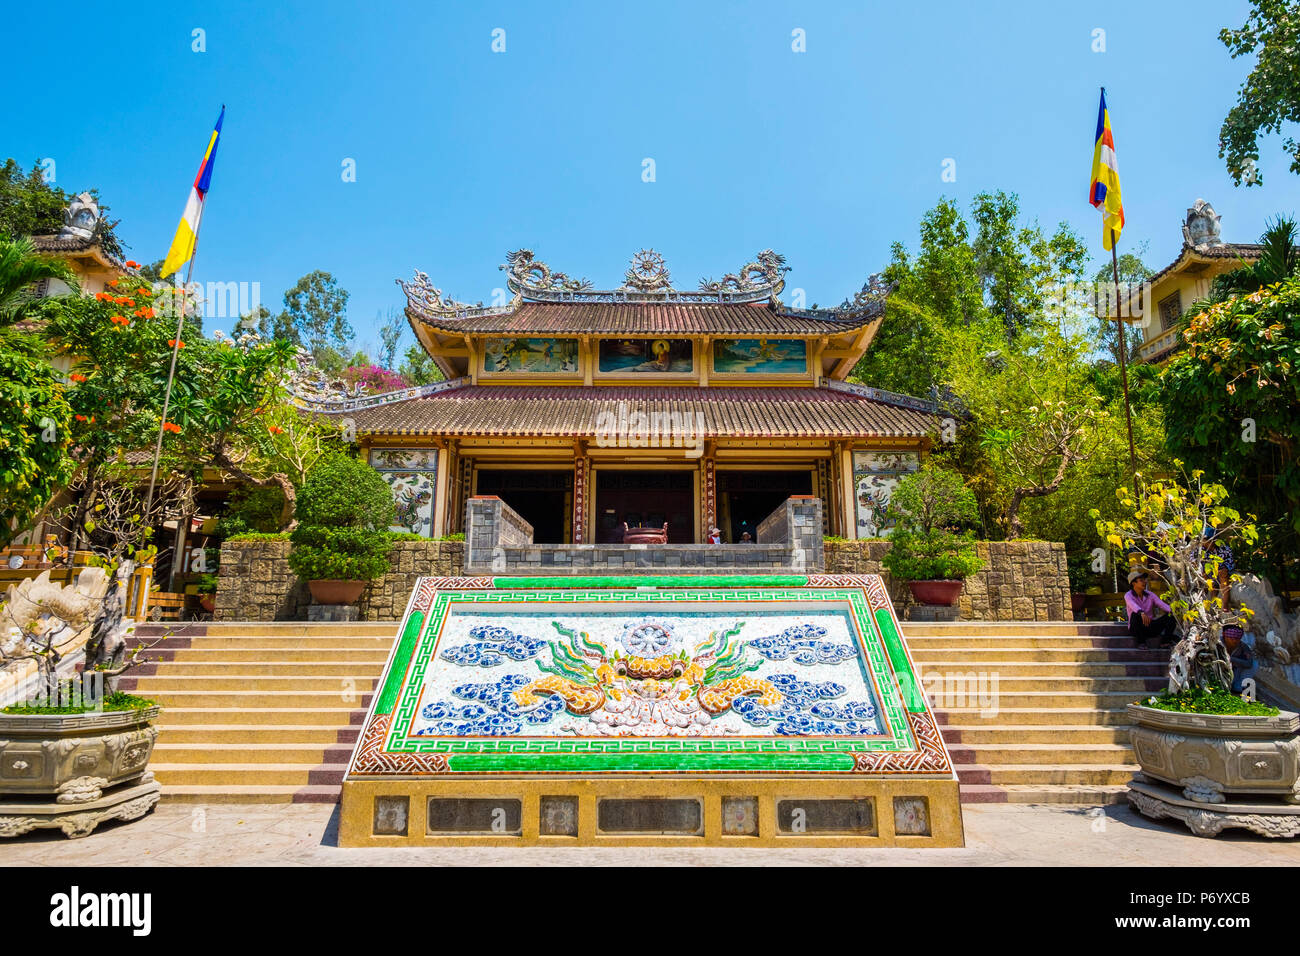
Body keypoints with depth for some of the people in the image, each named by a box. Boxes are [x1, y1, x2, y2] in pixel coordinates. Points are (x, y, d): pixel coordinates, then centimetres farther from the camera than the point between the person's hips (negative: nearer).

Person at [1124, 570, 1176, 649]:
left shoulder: (1150, 595, 4)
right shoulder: (1128, 595, -11)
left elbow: (1162, 604, -12)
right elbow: (1133, 605, -33)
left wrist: (1171, 611, -34)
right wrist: (1142, 613, -55)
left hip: (1150, 627, 4)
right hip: (1136, 628, -4)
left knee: (1170, 616, -14)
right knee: (1136, 615, -36)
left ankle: (1165, 642, -18)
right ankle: (1141, 642, -22)